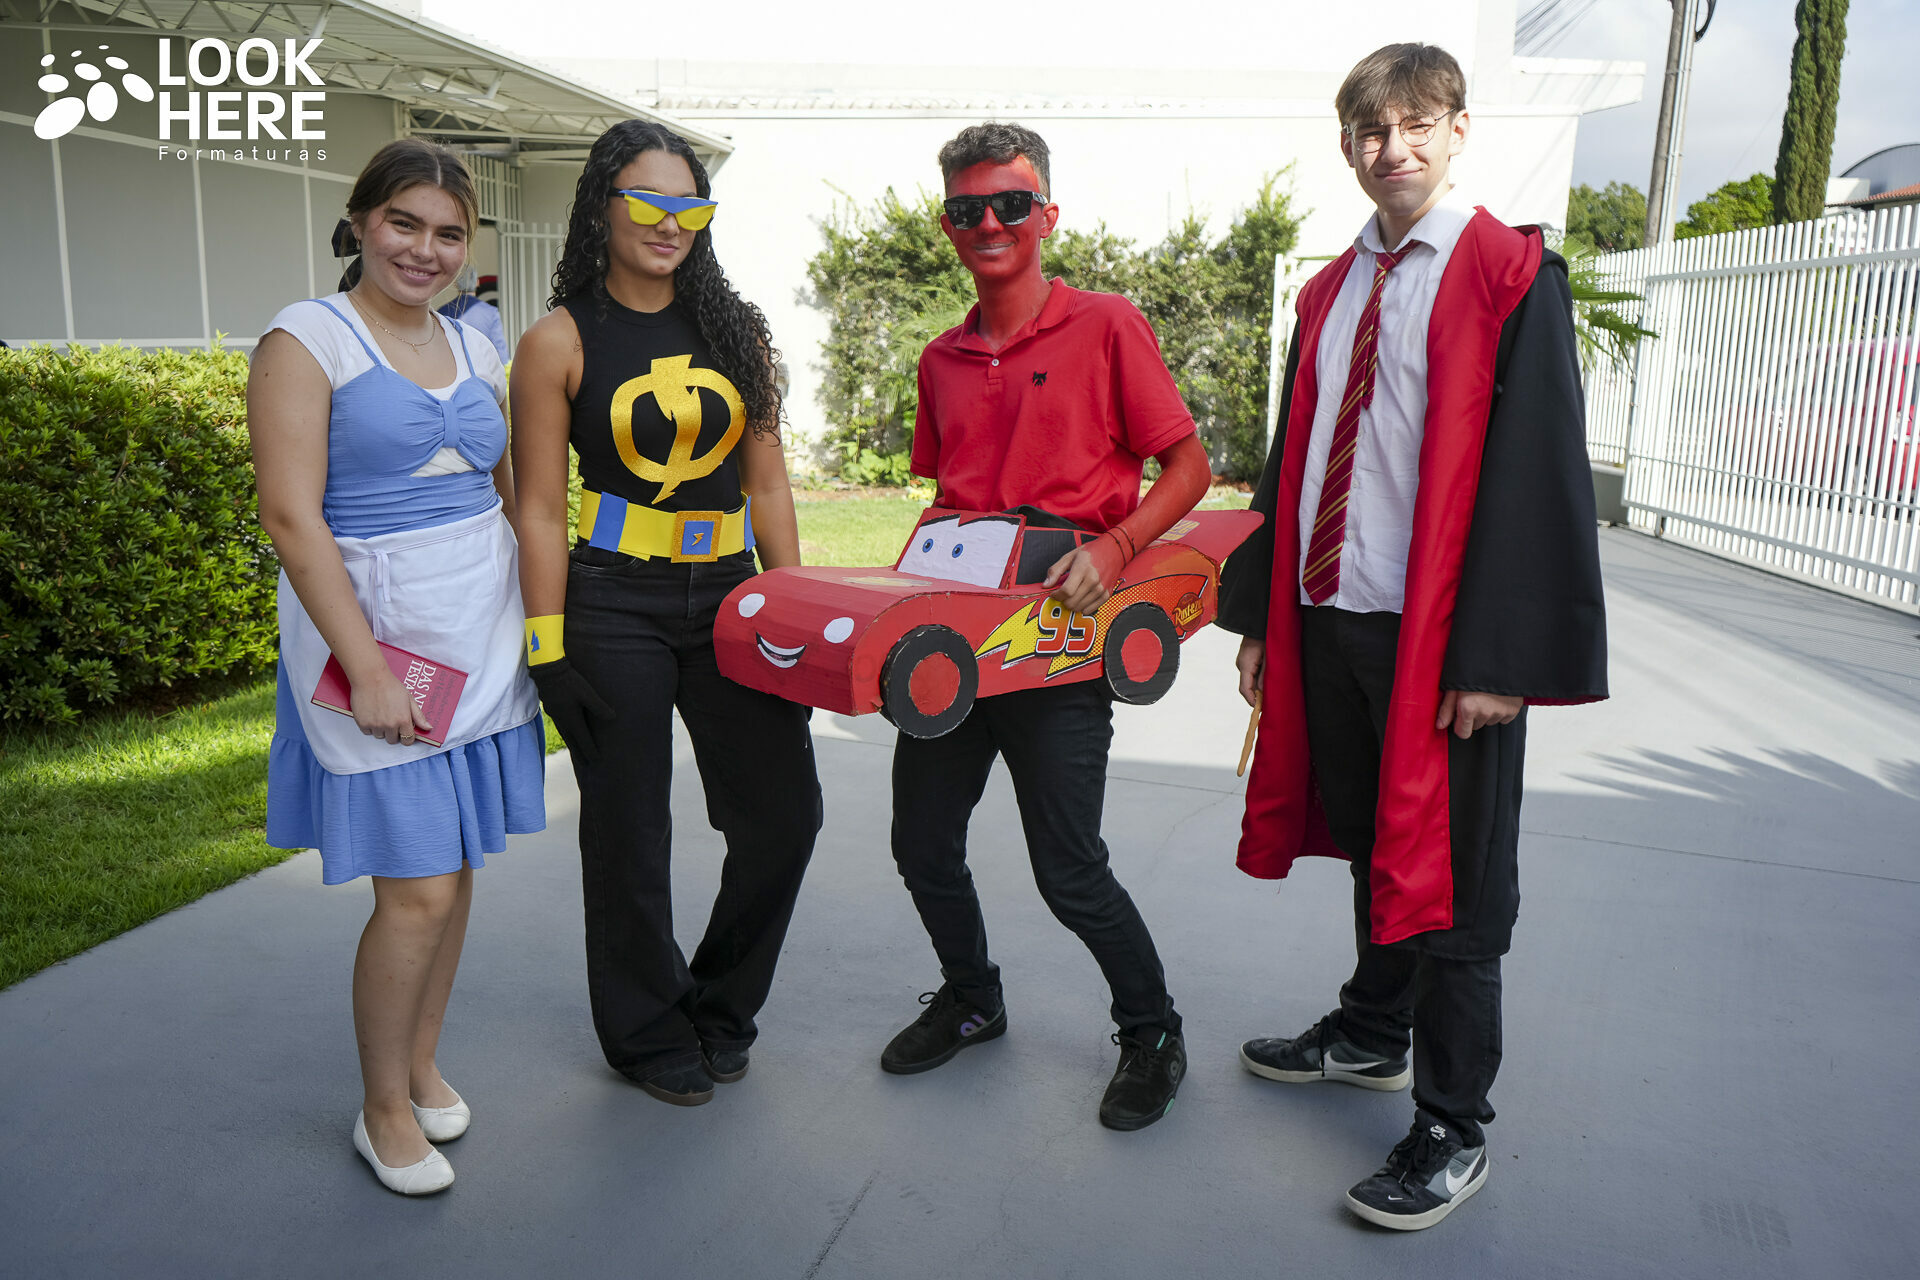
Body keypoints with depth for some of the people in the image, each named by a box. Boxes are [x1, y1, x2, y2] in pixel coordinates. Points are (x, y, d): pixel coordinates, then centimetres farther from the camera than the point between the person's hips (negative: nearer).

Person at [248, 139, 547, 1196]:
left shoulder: (473, 351, 12)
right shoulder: (307, 340, -7)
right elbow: (292, 517, -13)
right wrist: (366, 667, -19)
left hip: (482, 640, 6)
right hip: (374, 640, -6)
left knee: (454, 871, 13)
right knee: (418, 890, -4)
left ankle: (422, 1066, 33)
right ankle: (383, 1111, 18)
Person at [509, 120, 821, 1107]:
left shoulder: (735, 328, 9)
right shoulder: (561, 341, -2)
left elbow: (767, 483, 11)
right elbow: (539, 510, -4)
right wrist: (549, 651, -8)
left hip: (730, 597, 4)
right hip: (614, 609, -4)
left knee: (783, 813, 5)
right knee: (629, 835, 6)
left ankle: (719, 1007, 30)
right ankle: (649, 1035, 29)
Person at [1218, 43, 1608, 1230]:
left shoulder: (1511, 275, -6)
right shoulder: (1331, 292, 12)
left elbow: (1537, 471, -12)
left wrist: (1498, 656, -17)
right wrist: (1262, 613, 11)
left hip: (1443, 635, -6)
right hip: (1330, 616, 6)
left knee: (1449, 876, 3)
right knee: (1371, 841, 20)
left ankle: (1454, 1128, 18)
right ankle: (1373, 1032, 40)